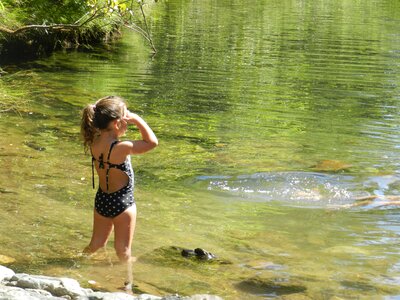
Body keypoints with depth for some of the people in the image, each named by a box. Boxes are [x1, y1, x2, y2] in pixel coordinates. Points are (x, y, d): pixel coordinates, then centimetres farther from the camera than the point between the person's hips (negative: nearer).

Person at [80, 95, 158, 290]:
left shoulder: (95, 142, -10)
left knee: (97, 243, 25)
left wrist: (128, 120, -3)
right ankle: (128, 284, 29)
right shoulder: (120, 148, -29)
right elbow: (152, 142, -21)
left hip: (101, 199, 6)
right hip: (122, 202, -6)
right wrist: (138, 120, -16)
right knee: (123, 250, 13)